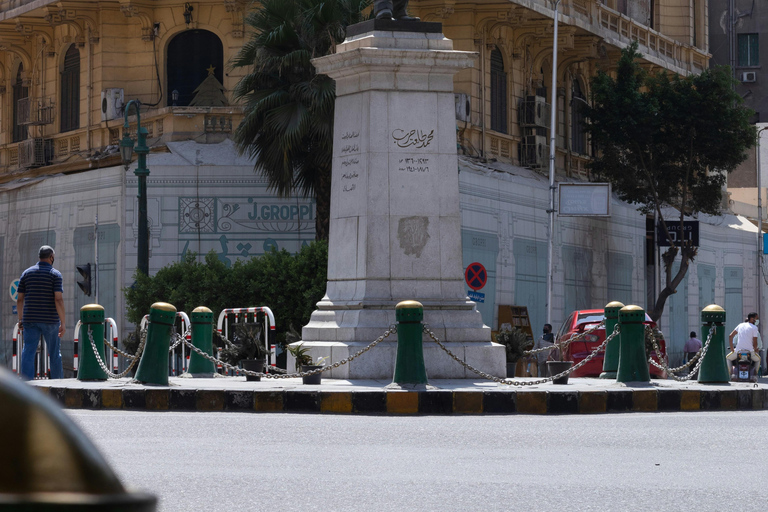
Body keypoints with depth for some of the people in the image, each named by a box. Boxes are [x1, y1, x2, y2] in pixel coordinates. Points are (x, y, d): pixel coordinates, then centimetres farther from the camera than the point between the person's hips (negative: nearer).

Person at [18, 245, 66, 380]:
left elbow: (20, 299, 7)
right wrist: (62, 323, -12)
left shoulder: (27, 273, 8)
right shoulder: (55, 274, -4)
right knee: (54, 353, 10)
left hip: (30, 319, 3)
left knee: (28, 353, -2)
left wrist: (21, 319, 17)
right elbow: (59, 299, -13)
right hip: (50, 319, -3)